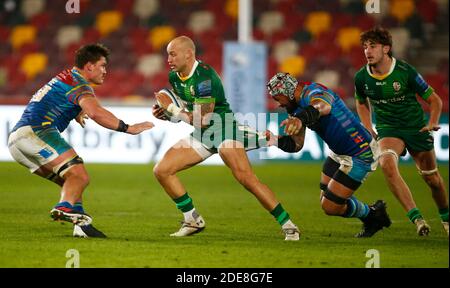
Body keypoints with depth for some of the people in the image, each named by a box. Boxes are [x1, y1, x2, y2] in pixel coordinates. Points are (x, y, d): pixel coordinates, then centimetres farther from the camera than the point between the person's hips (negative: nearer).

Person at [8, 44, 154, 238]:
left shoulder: (65, 77, 28)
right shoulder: (78, 82, -3)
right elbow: (95, 112, -22)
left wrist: (76, 115, 51)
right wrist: (127, 128, -20)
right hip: (35, 131, -10)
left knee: (72, 180, 13)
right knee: (79, 175, -20)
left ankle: (81, 224, -1)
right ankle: (66, 207, -45)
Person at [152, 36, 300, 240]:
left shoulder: (204, 76, -23)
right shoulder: (174, 77, 4)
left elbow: (201, 120, -24)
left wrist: (171, 108, -16)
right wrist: (164, 113, 1)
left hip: (223, 129, -9)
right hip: (200, 136, 9)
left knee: (245, 178, -25)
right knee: (161, 170, -3)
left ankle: (288, 225, -17)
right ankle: (193, 220, 7)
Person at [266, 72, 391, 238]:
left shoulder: (314, 94, -25)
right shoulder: (296, 107, 5)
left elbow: (321, 107, -52)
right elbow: (296, 144, 6)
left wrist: (300, 119, -74)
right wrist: (277, 141, -15)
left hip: (360, 155, -10)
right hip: (339, 154, 10)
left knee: (330, 207, -7)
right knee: (326, 199, 16)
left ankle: (372, 215, 18)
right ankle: (373, 212, 32)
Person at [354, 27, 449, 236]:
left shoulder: (405, 72, -18)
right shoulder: (362, 77, -9)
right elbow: (361, 103, 15)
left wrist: (433, 122, -22)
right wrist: (368, 129, 4)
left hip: (416, 127, -1)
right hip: (388, 129, 1)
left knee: (431, 177, 8)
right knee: (387, 164, -30)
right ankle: (416, 217, -28)